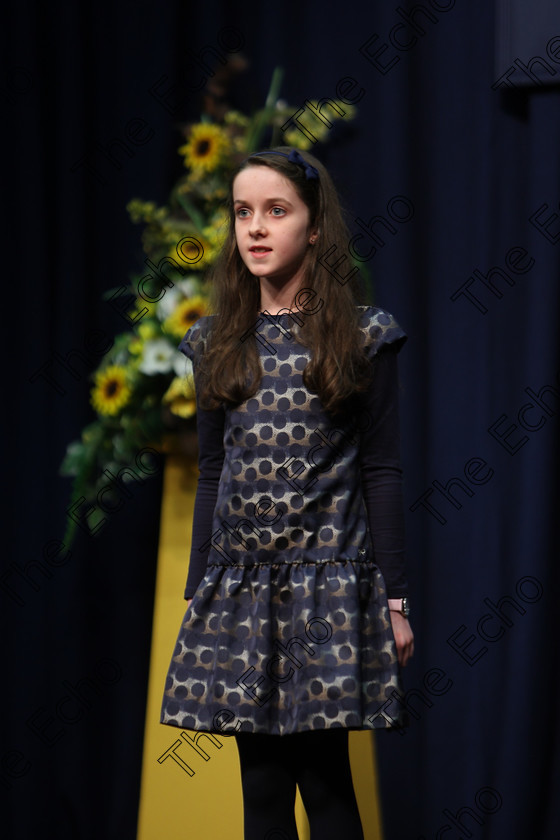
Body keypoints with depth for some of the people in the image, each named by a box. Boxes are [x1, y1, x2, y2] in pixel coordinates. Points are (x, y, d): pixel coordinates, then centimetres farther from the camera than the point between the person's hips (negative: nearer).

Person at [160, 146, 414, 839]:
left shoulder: (363, 336, 0)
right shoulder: (216, 342, 10)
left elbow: (380, 471, 0)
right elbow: (211, 475, 14)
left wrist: (394, 598, -4)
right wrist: (196, 596, 12)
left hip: (330, 581, -3)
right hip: (239, 584, 3)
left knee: (324, 778, -4)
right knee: (262, 783, 4)